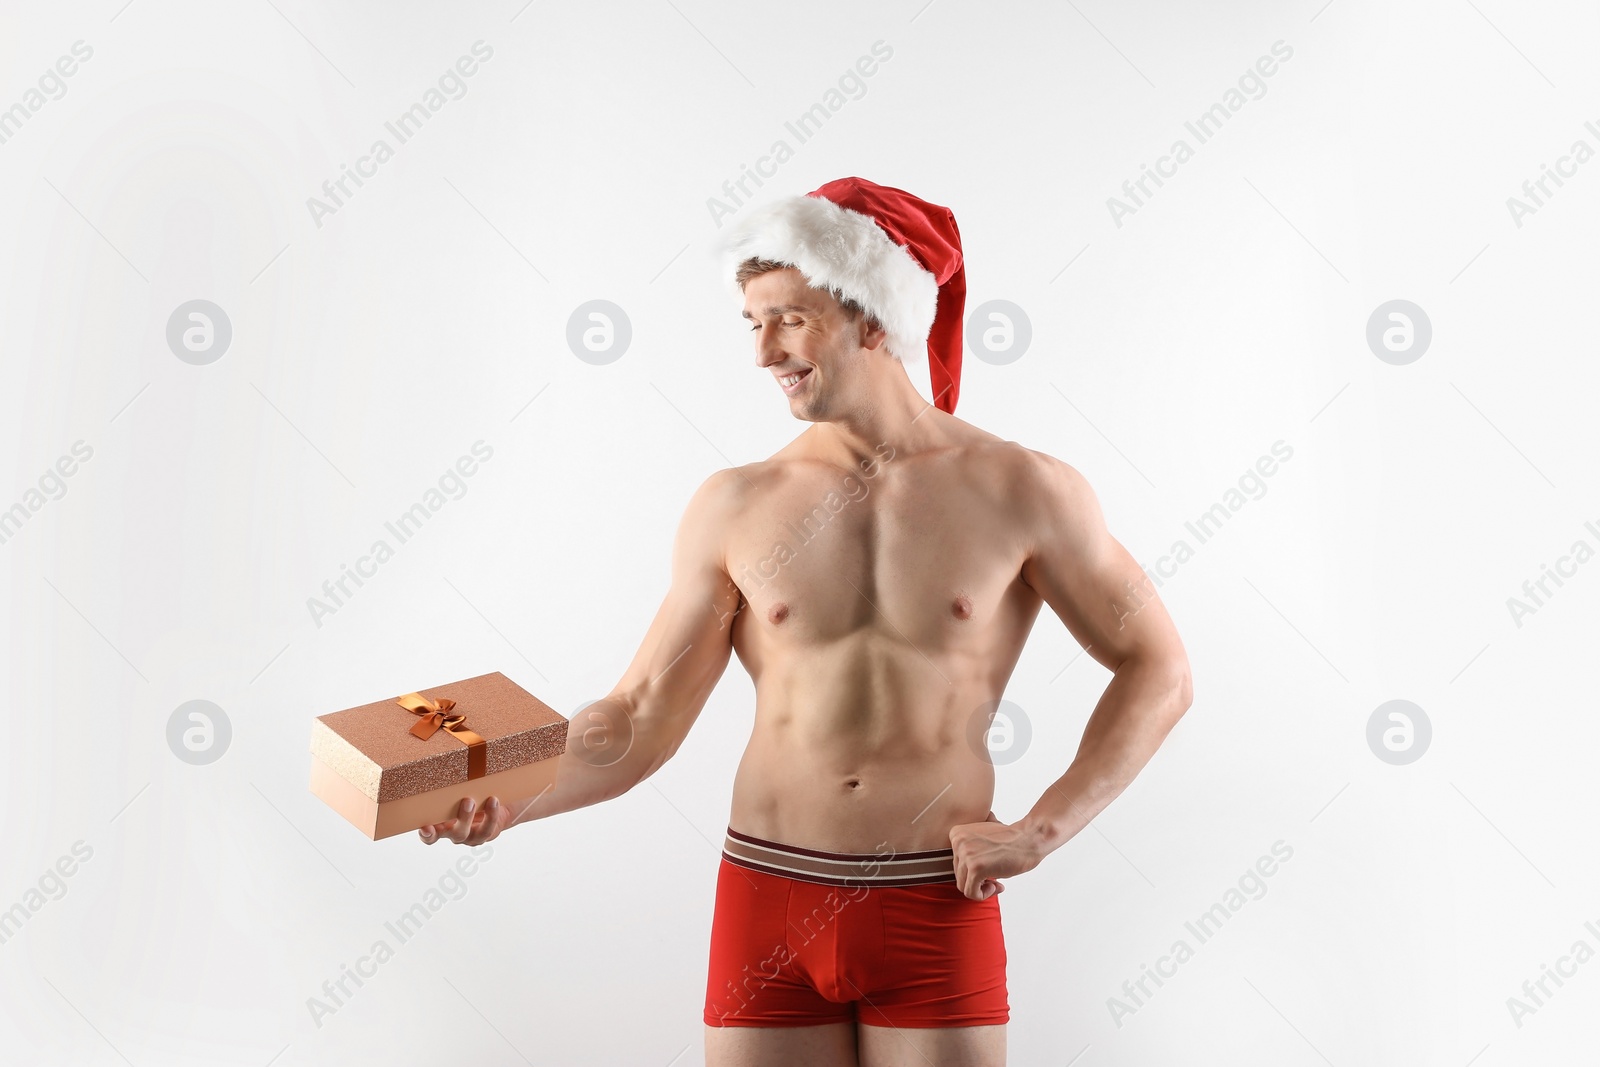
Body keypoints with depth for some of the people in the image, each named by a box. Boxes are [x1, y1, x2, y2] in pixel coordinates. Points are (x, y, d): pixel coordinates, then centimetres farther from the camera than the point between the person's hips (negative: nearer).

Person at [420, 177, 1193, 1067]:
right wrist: (508, 798, -14)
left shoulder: (1019, 491, -4)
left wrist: (1041, 831, -4)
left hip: (937, 908, -1)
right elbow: (643, 717, 2)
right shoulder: (735, 508, 1)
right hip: (767, 901, 1)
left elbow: (1159, 670, 3)